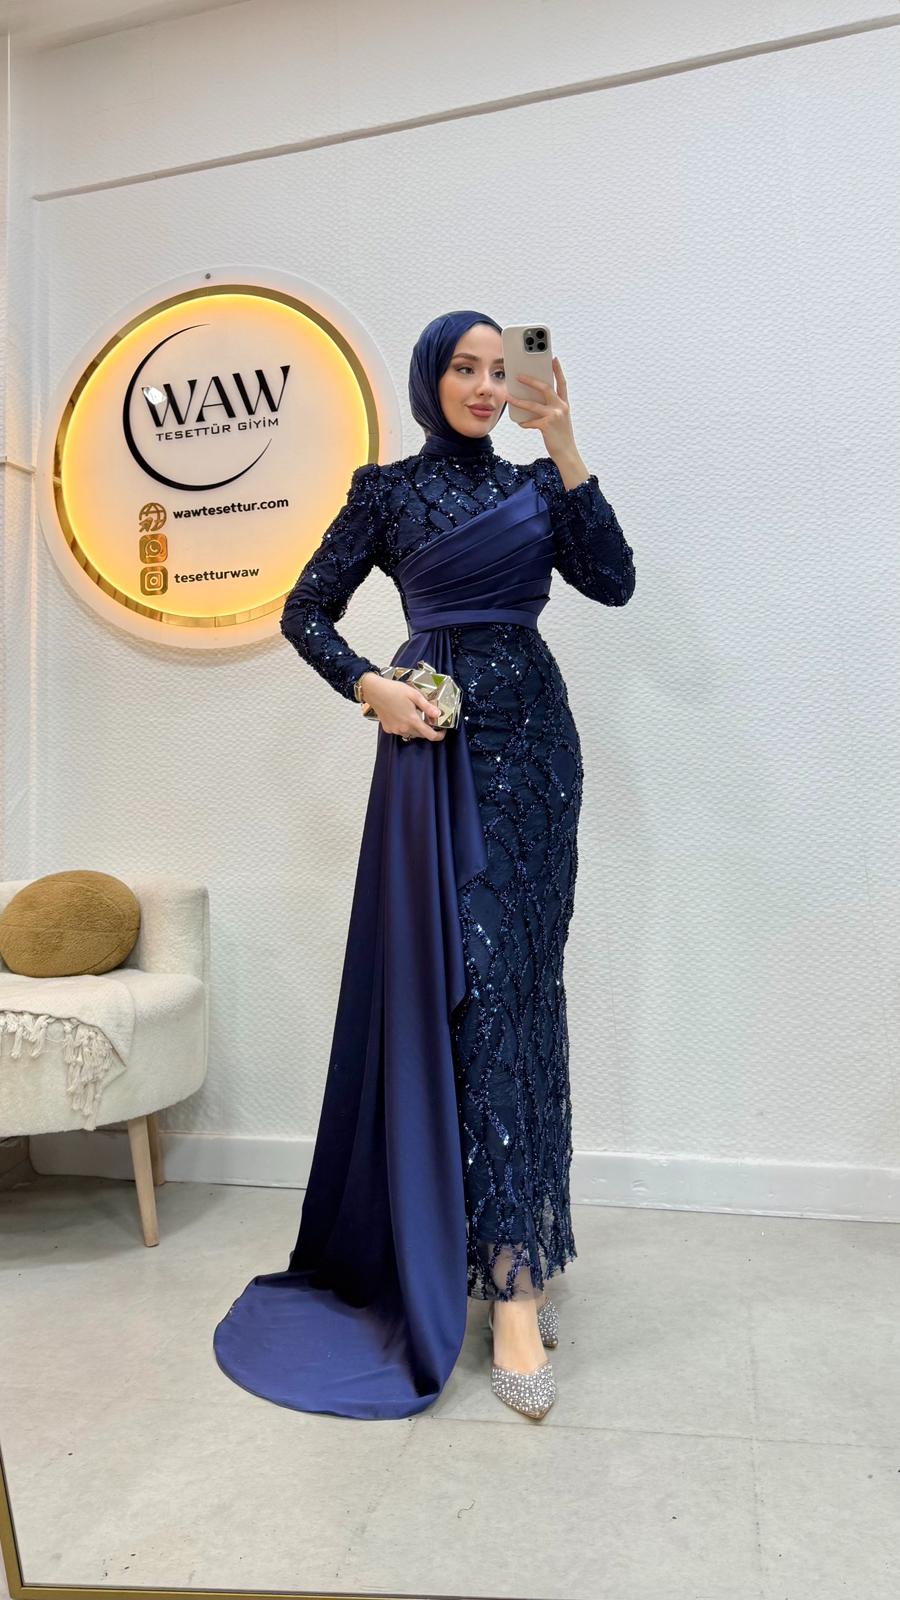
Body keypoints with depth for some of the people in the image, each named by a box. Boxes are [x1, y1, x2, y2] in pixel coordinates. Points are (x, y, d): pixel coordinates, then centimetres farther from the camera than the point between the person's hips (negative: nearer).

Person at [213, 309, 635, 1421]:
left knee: (522, 983, 6)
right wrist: (369, 687, -9)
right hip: (439, 745, -4)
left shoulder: (535, 485, 16)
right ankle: (514, 1282, -4)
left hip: (534, 742, 4)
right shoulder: (388, 489, 8)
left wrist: (563, 448, -4)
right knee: (473, 982, -11)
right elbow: (304, 610, 7)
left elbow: (613, 582, 0)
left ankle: (513, 1250, 22)